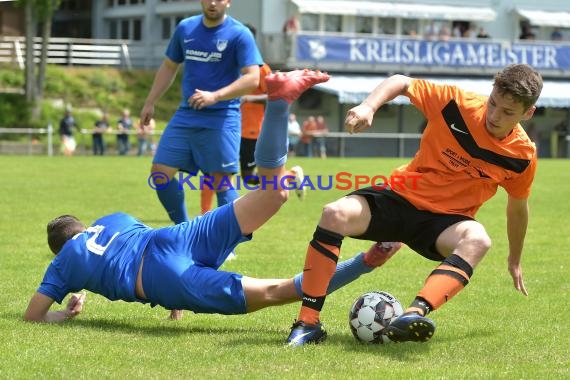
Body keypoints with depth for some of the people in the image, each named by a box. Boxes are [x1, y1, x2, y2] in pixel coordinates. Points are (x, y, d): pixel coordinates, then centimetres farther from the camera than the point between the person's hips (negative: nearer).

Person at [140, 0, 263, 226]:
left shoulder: (239, 34, -8)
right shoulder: (185, 28, 9)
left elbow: (253, 78, -16)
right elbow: (169, 67, 22)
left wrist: (215, 96, -26)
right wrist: (150, 103, 17)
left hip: (221, 119, -5)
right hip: (186, 115, 6)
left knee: (222, 182, -6)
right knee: (160, 172, 0)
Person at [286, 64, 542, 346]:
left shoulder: (522, 155, -8)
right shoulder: (457, 103, -15)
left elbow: (518, 206, 11)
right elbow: (402, 82, -2)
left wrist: (515, 261, 24)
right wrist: (368, 106, -22)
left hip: (445, 221, 0)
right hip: (403, 196, 0)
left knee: (478, 240, -37)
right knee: (335, 214, -28)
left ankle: (415, 314, -56)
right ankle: (308, 323, -26)